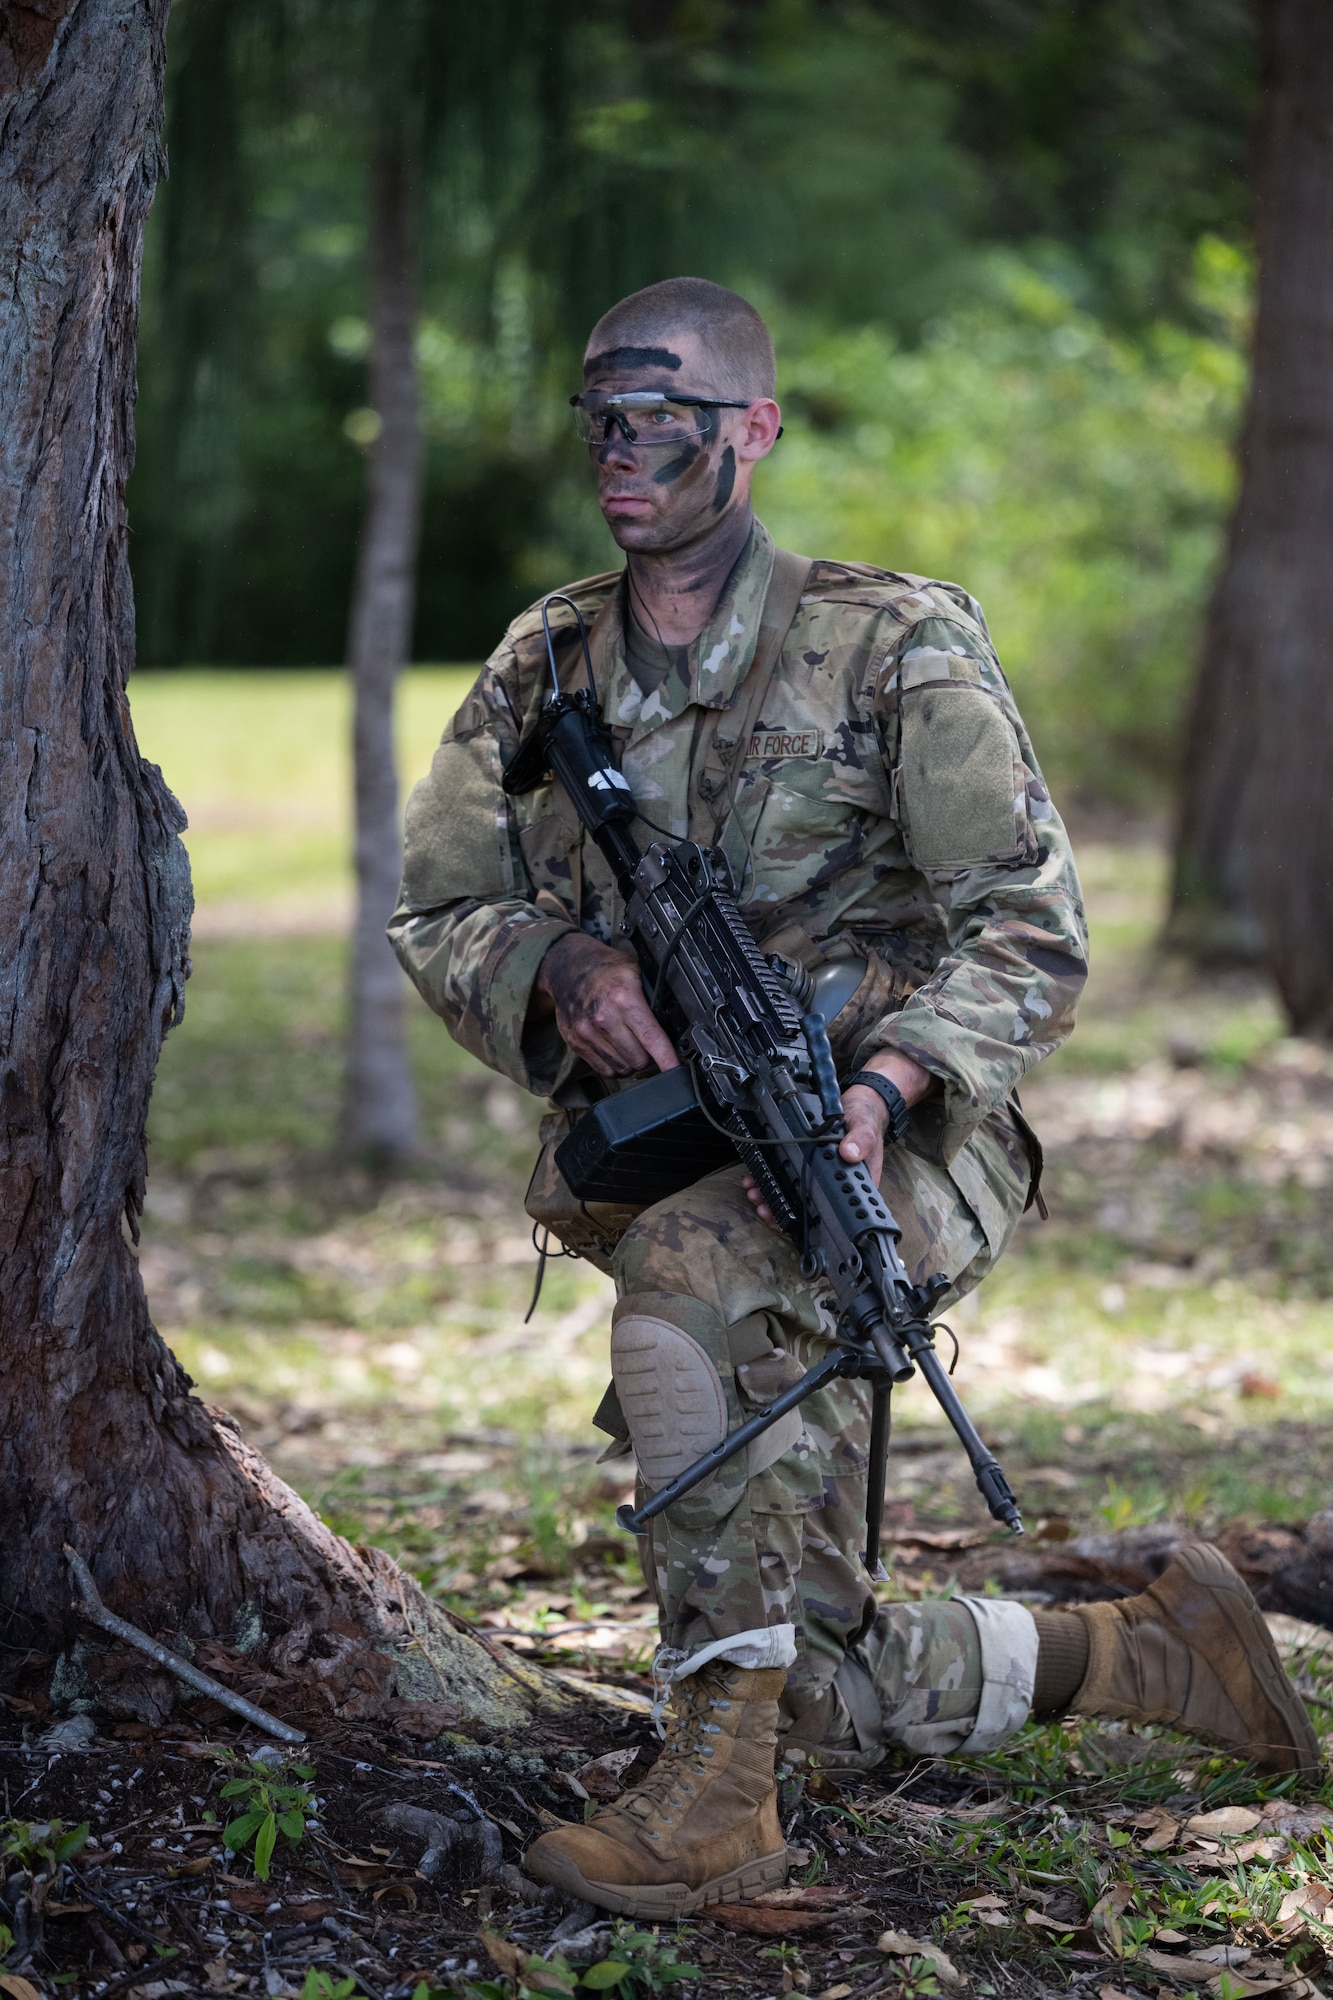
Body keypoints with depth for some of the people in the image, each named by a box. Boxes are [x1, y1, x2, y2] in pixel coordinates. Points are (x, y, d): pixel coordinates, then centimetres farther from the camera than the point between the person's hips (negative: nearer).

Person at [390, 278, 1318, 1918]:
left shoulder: (893, 645, -8)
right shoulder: (542, 670, 7)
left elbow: (1032, 931, -12)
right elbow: (439, 913, 5)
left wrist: (881, 1078, -30)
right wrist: (558, 963, -19)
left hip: (892, 1148, -5)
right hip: (674, 1165, 6)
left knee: (686, 1271, -40)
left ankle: (721, 1795, -34)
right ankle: (1151, 1648, 26)